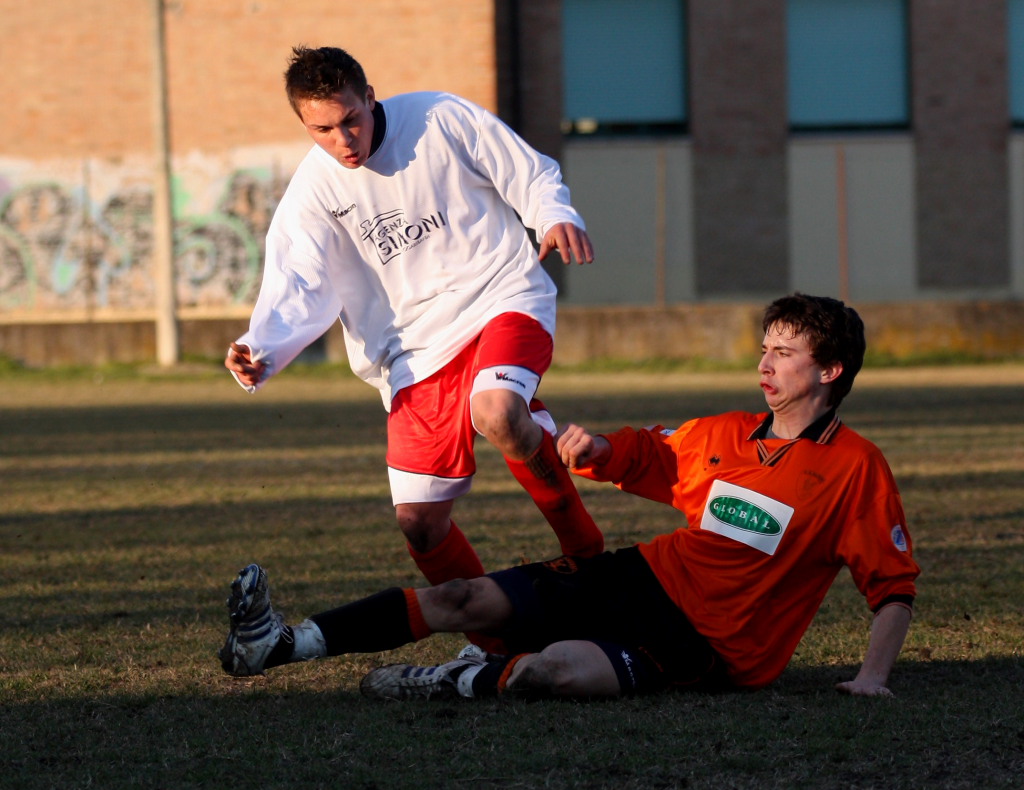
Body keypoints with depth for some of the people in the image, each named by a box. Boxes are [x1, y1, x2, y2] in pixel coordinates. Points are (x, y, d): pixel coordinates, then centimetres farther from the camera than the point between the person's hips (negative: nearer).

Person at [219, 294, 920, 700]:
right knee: (467, 599, -7)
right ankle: (283, 645, -7)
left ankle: (475, 680, -4)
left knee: (552, 671, -35)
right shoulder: (725, 435, 12)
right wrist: (593, 446, 0)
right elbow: (639, 455, 24)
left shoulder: (855, 468, -6)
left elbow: (895, 589, -6)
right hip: (644, 577, 6)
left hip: (707, 643, -6)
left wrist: (873, 676, -20)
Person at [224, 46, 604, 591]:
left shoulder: (442, 118, -6)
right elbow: (300, 291, -11)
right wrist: (262, 352, -31)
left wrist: (557, 217, -19)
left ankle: (585, 551, -13)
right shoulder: (313, 193, -3)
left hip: (505, 298, -3)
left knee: (495, 413, -36)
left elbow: (533, 177, 3)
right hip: (416, 348, 3)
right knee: (418, 520, -3)